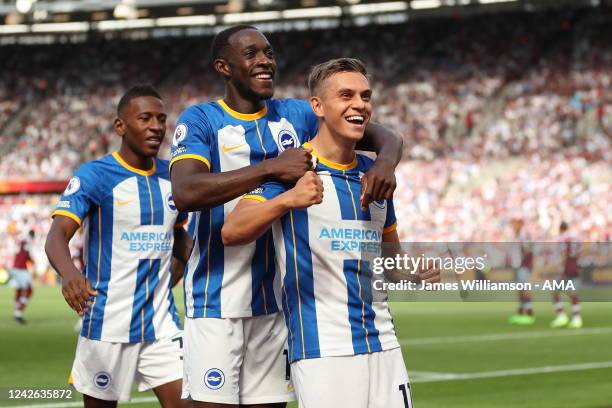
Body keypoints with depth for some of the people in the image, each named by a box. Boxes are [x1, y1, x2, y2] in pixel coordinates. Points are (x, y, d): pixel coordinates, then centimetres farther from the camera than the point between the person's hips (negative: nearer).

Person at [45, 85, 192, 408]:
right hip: (108, 324, -4)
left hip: (162, 323, 4)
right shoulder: (94, 175, -8)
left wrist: (168, 283, 11)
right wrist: (69, 273, -40)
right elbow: (57, 236, -20)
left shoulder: (172, 177, 8)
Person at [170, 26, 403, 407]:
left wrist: (385, 163, -15)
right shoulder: (201, 119, -6)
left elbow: (385, 136, 9)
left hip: (279, 300, 5)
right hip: (217, 302, -5)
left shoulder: (296, 115, 9)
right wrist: (271, 167, -28)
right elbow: (185, 192, -24)